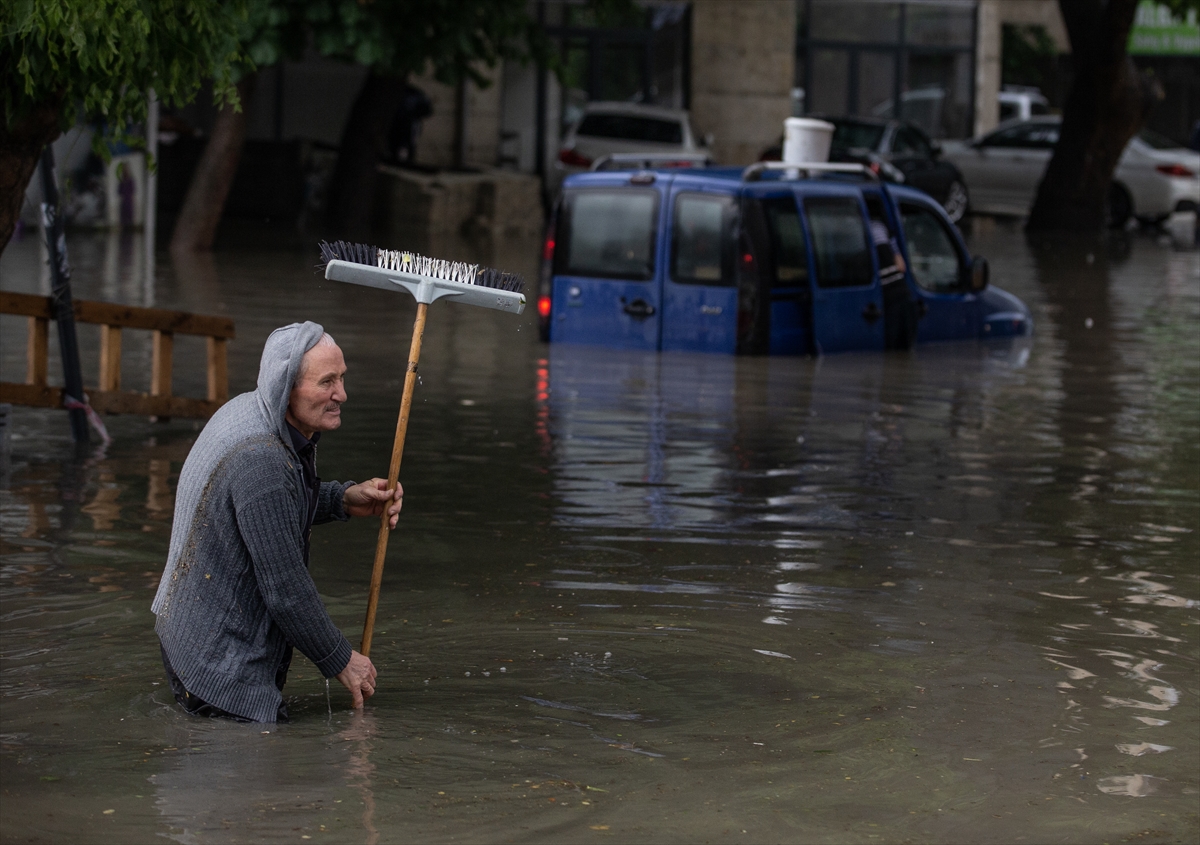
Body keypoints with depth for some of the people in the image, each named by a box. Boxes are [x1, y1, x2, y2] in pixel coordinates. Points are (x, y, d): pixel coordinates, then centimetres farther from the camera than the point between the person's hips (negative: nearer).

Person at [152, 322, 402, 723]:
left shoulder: (247, 408, 3)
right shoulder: (261, 460, -27)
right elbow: (286, 590, -22)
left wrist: (345, 499, 7)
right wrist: (341, 661, -9)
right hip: (222, 669, -10)